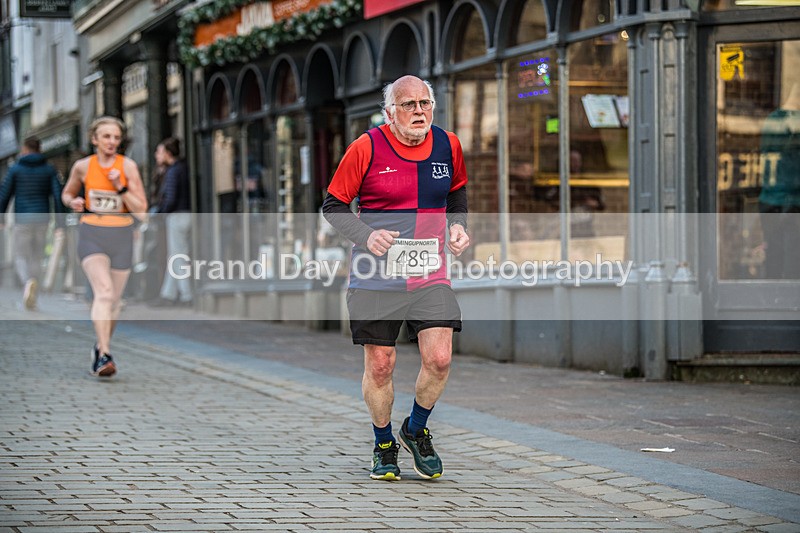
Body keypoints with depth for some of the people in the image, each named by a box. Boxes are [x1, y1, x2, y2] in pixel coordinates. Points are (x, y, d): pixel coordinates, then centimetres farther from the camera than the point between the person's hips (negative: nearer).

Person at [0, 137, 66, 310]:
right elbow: (57, 196, -4)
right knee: (36, 258, 16)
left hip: (22, 221, -2)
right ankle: (31, 297, 14)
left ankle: (29, 282, -27)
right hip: (42, 220, 2)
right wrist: (60, 225, -5)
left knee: (21, 258, 5)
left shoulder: (15, 169, -1)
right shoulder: (49, 170, 3)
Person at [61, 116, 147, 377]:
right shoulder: (82, 166, 1)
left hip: (121, 237, 1)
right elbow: (66, 193, 20)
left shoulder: (128, 166, -4)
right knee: (104, 291, -22)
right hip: (91, 235, -1)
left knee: (114, 299, 10)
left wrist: (121, 187, -18)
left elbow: (141, 212, -7)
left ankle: (100, 348, 35)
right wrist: (72, 202, -2)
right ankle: (104, 356, -29)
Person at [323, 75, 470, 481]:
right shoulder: (367, 148, -8)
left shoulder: (447, 145, 3)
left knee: (439, 359, -10)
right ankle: (384, 446, 25)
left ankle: (416, 431, 17)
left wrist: (458, 225, 4)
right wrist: (366, 235, -18)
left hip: (429, 275, 2)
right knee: (379, 365, 2)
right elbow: (333, 204, -2)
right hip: (376, 278, -2)